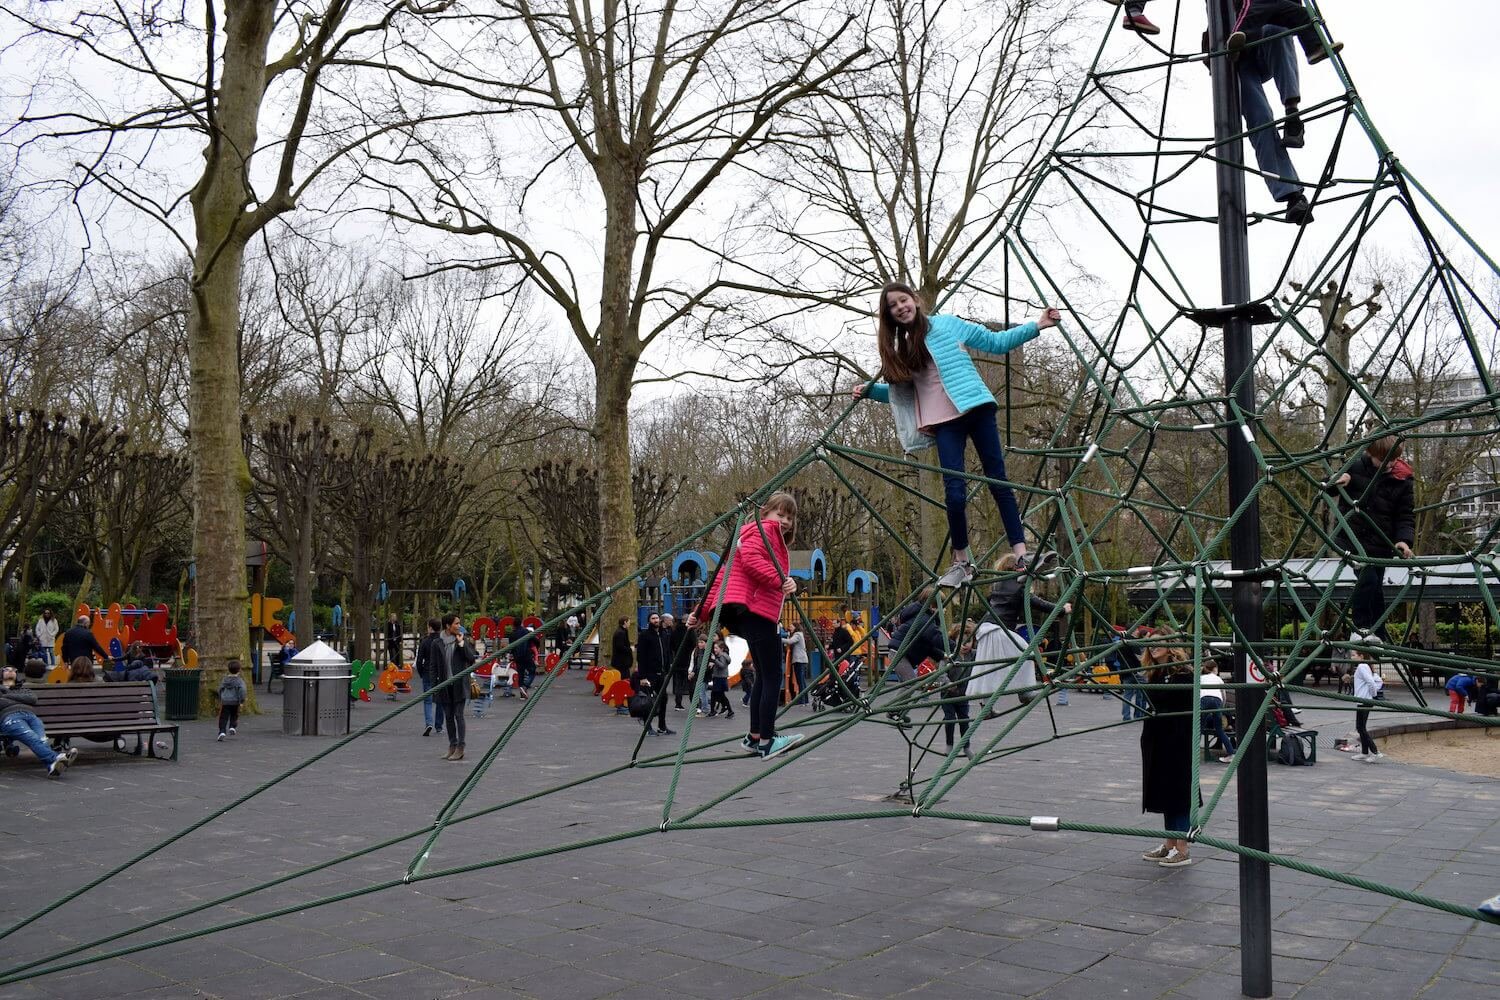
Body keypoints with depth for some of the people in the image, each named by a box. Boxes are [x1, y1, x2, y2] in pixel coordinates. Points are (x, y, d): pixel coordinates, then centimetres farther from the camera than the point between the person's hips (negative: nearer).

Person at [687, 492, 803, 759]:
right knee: (772, 676, -8)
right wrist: (780, 581, -28)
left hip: (745, 610, 10)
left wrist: (702, 610, 18)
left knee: (764, 674, 14)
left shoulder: (750, 532, 29)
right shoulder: (764, 529, 1)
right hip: (755, 609, -10)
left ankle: (755, 737, 17)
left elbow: (724, 573, 23)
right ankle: (766, 741, -8)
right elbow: (751, 559, -20)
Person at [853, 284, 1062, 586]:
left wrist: (1036, 326, 2)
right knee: (955, 492, -8)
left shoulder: (948, 324, 4)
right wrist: (870, 390, 12)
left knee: (998, 481, -3)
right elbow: (899, 390, 27)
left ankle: (1021, 554, -3)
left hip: (976, 408, -2)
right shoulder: (901, 349, 14)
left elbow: (996, 343, 8)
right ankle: (961, 563, 4)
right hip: (944, 422, 2)